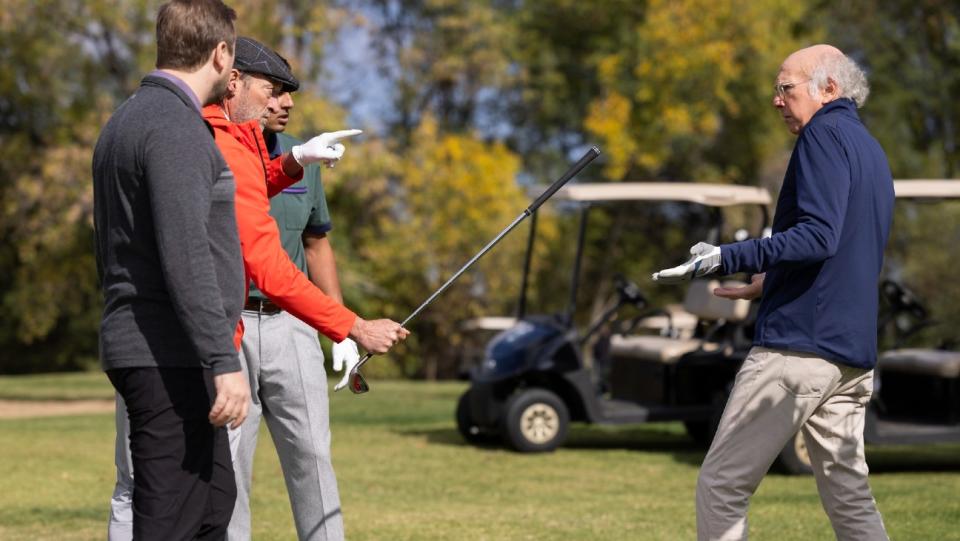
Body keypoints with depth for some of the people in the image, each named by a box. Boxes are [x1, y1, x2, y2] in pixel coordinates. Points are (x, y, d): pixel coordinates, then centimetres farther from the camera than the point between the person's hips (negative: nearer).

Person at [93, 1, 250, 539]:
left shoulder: (127, 120, 17)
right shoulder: (175, 127, -15)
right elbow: (186, 256, -24)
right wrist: (225, 361, -26)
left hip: (138, 347, 10)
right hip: (170, 358, -10)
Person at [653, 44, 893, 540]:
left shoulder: (826, 133, -7)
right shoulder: (872, 151, 20)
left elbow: (818, 235, -20)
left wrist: (727, 258, -26)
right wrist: (768, 282, 30)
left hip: (798, 345, -9)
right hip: (854, 353, 9)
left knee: (721, 486, -3)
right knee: (848, 495, 9)